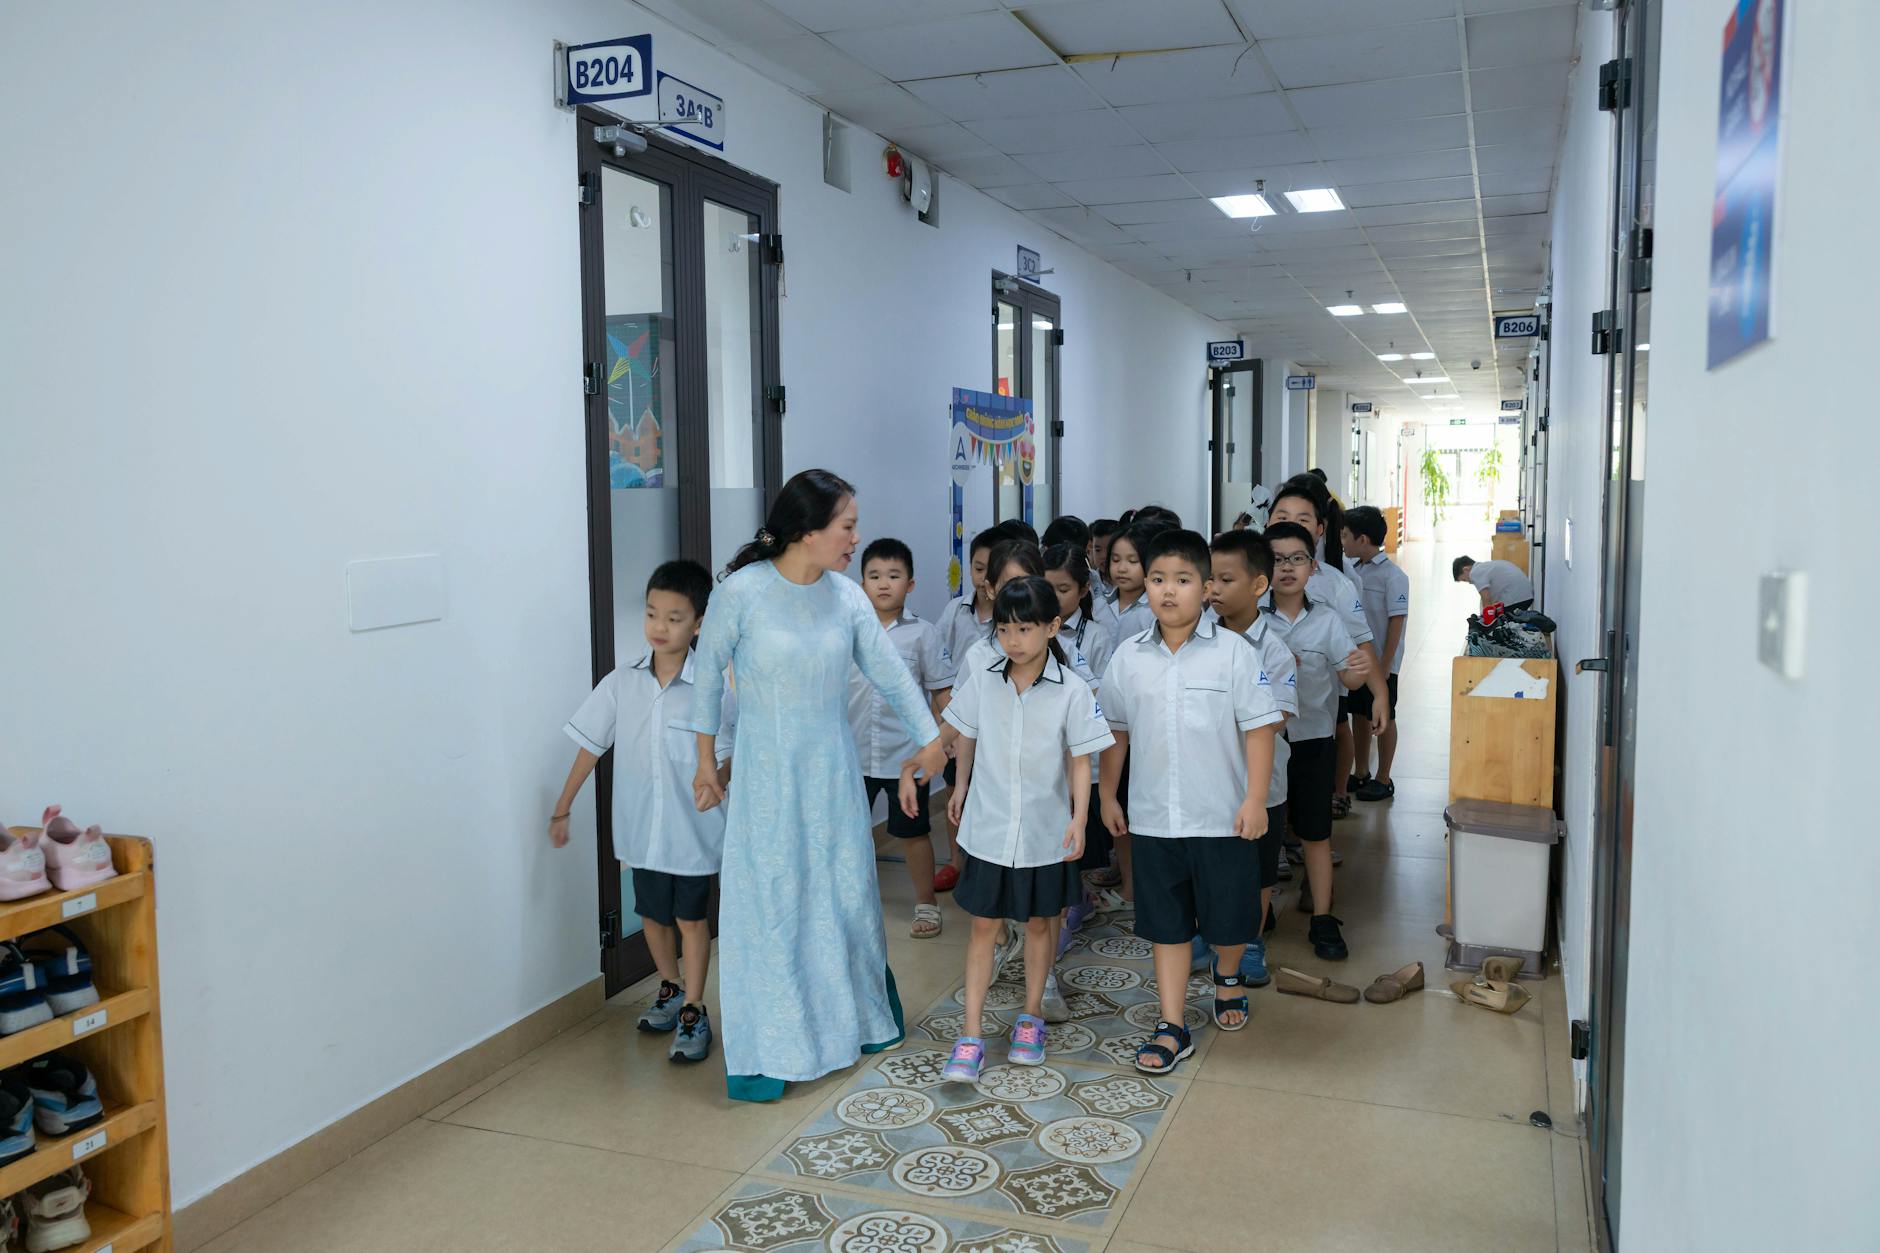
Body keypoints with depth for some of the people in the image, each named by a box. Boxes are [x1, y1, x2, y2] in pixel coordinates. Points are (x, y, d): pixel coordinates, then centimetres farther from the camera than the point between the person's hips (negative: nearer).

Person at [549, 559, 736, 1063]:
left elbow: (726, 756, -6)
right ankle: (671, 989, 40)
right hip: (641, 826, 3)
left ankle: (693, 1013, 19)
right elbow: (589, 746, 3)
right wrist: (562, 808, 6)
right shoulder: (620, 684, -5)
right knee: (653, 913, 18)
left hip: (693, 829, -3)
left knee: (691, 918, 7)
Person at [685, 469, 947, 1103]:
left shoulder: (847, 597, -4)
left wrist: (930, 738, 0)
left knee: (846, 893, 15)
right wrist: (706, 761, 2)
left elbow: (891, 672, 2)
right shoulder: (742, 592, -15)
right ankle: (765, 1054, 19)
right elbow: (708, 676, -4)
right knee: (770, 904, 3)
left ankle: (854, 1018, 38)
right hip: (767, 773, -4)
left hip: (833, 771, 4)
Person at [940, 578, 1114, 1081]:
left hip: (1044, 832, -1)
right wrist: (961, 786, 19)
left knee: (1039, 923, 15)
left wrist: (1079, 817, -16)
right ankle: (971, 1035, 10)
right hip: (988, 828, 1)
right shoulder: (981, 682, -6)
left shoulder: (1071, 690, -13)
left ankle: (1031, 1017, 33)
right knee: (984, 925, 5)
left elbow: (1080, 759, -8)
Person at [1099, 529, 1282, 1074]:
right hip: (1154, 818, 2)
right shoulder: (1129, 656, 0)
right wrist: (1108, 795, 12)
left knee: (1228, 919, 13)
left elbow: (1259, 727, -8)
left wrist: (1255, 799, -13)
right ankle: (1172, 1029, 19)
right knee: (1166, 926, 10)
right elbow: (1115, 731, 9)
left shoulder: (1232, 652, -9)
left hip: (1223, 818, -2)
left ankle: (1228, 976, 45)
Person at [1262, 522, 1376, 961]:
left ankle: (1322, 920, 18)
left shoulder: (1326, 620, -4)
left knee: (1315, 832, 7)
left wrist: (1357, 670, -32)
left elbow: (1349, 678, -9)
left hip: (1312, 739, 0)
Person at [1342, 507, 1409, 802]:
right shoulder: (1354, 571, 4)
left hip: (1380, 663, -6)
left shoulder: (1393, 576, -15)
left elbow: (1396, 623, -15)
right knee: (1359, 715, 15)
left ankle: (1383, 780, 16)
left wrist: (1384, 667, -17)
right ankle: (1361, 774, 28)